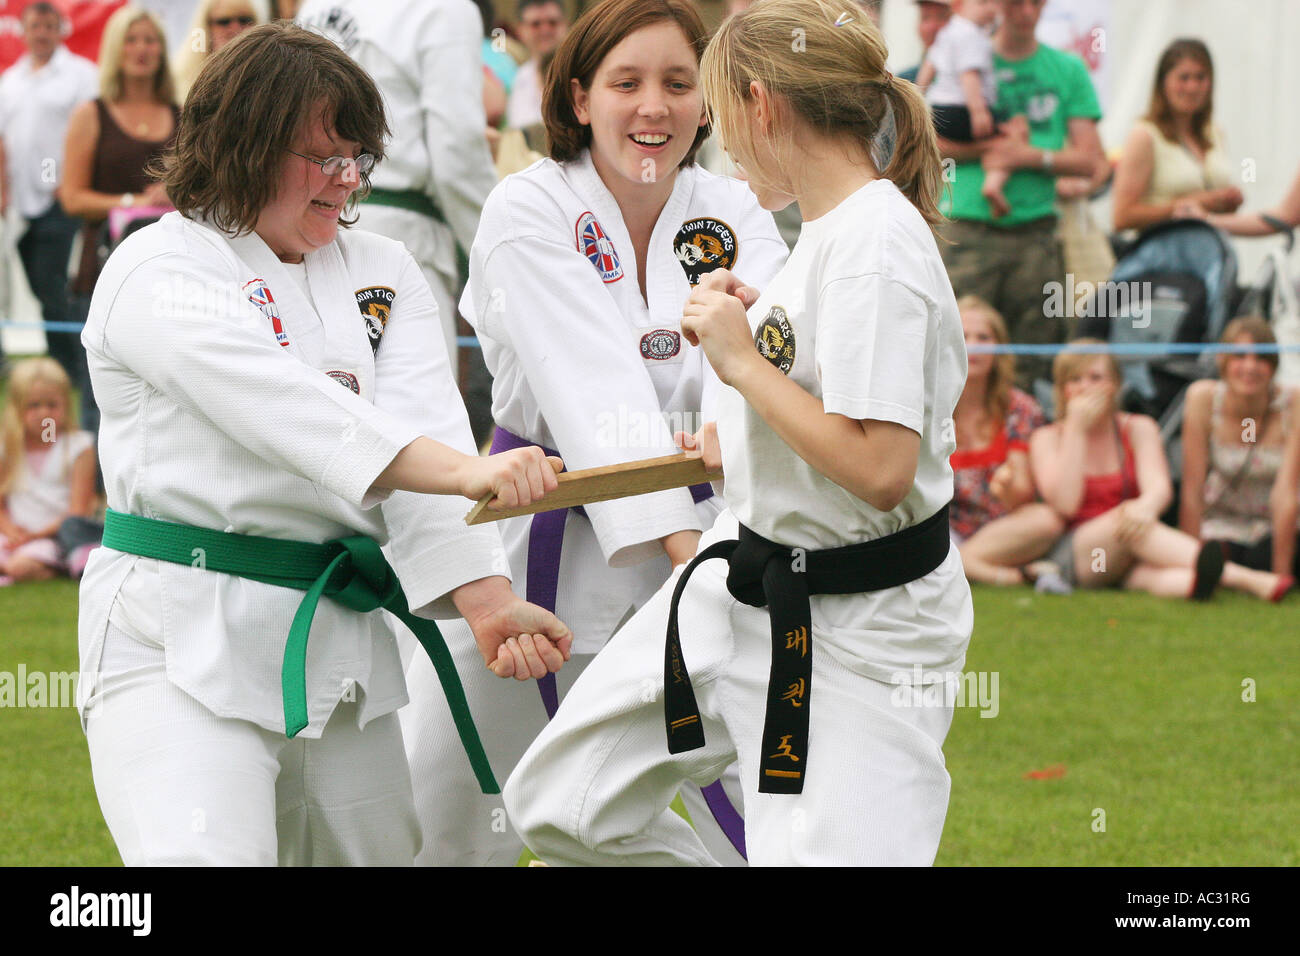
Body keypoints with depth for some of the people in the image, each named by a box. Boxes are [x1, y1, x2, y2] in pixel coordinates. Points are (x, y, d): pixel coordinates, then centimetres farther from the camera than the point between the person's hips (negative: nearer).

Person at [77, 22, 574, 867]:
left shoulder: (385, 273, 10)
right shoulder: (158, 274, -9)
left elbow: (422, 430, -6)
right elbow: (287, 406, -25)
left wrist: (487, 599, -23)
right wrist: (466, 472, -39)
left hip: (339, 634, 7)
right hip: (186, 638, -7)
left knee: (376, 850, 14)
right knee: (206, 855, -23)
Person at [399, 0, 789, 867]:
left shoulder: (733, 217, 2)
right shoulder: (530, 211, -9)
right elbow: (593, 389, -22)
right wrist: (673, 536, -34)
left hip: (704, 534, 2)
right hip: (553, 549, -2)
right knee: (442, 822, 5)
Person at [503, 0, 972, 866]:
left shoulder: (875, 248, -23)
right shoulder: (831, 227, 6)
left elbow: (879, 472, -29)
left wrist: (741, 364, -21)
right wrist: (745, 447, 9)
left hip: (855, 629, -10)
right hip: (750, 582, 10)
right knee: (561, 805, 11)